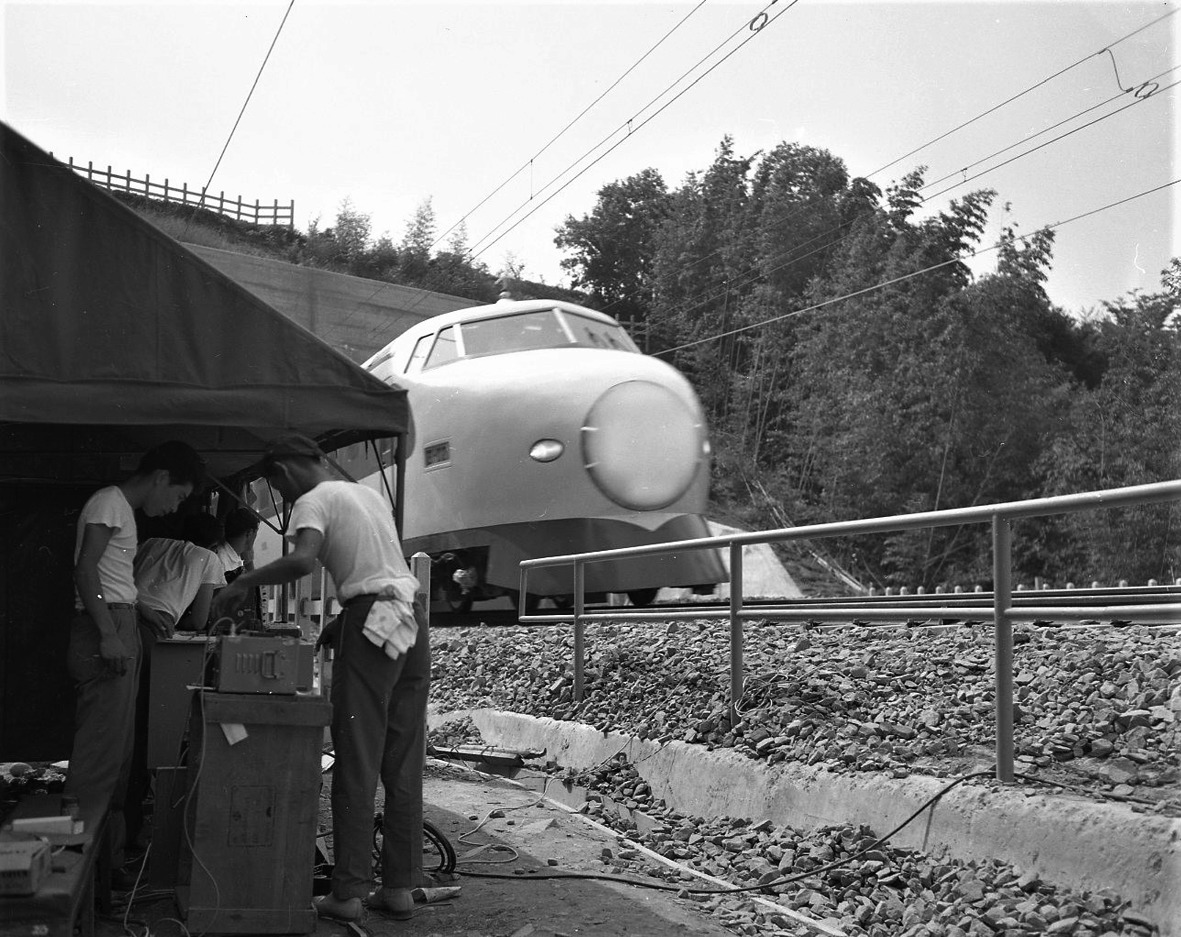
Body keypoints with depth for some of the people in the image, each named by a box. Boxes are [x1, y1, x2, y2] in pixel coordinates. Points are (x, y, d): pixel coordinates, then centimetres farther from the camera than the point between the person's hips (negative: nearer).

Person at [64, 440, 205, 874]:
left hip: (120, 630, 10)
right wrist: (108, 634, -23)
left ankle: (110, 852, 15)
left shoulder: (123, 510, 24)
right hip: (106, 629, -10)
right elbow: (85, 567, -16)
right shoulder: (110, 502, -5)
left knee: (118, 749, 10)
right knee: (100, 748, -12)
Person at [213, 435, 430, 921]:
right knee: (404, 764, 9)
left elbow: (302, 560, -21)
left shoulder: (314, 501, -2)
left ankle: (348, 892, 0)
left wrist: (243, 583, -10)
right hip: (412, 618, 7)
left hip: (372, 625, -7)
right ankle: (400, 886, 13)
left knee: (357, 763, -3)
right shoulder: (370, 494, 23)